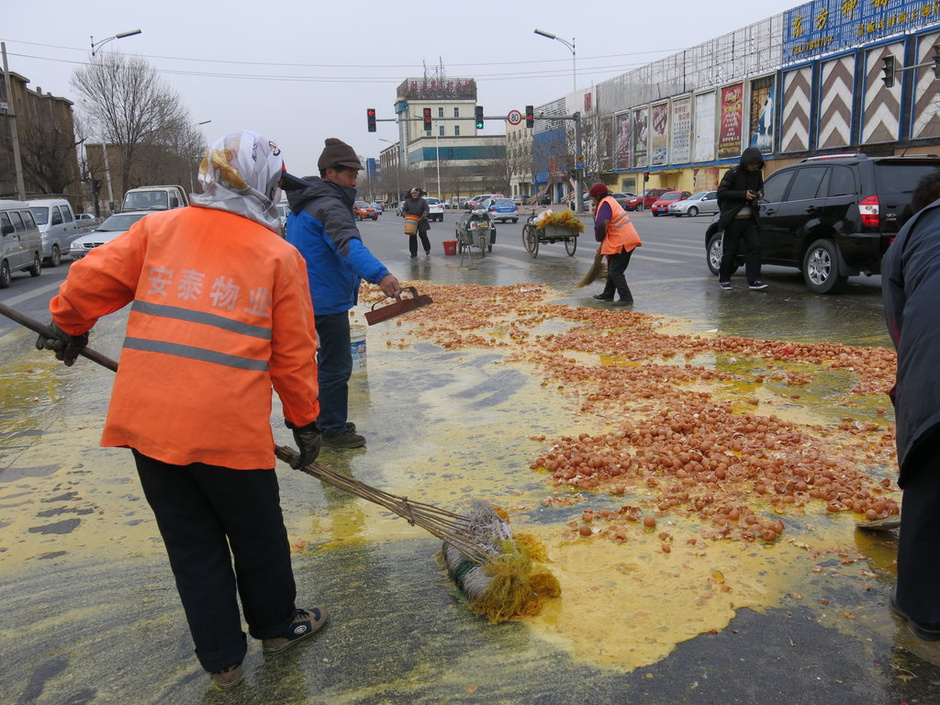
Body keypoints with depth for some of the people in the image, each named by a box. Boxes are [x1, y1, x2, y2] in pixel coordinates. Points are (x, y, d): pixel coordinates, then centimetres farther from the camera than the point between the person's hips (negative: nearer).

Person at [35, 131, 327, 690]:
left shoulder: (158, 229, 7)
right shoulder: (280, 255, -1)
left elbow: (91, 279, 8)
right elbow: (294, 353, 0)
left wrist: (69, 327, 29)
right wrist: (306, 422, 12)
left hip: (146, 419, 4)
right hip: (230, 428, -3)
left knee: (191, 541, 18)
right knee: (257, 533, 19)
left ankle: (222, 659, 32)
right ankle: (276, 626, 41)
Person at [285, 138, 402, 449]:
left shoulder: (305, 203, 13)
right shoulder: (330, 206, -20)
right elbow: (349, 244, -39)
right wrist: (379, 274, -52)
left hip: (309, 295, 10)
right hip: (327, 299, -10)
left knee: (331, 362, 21)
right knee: (336, 366, 0)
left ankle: (329, 421, 33)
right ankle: (333, 431, 10)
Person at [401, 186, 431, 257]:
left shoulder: (422, 201, 3)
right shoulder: (408, 201, 7)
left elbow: (426, 209, -1)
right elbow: (404, 209, 9)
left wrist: (425, 214, -22)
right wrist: (404, 214, -13)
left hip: (421, 221, -1)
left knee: (423, 235, 2)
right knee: (412, 237, -2)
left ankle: (427, 249, 27)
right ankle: (413, 253, 6)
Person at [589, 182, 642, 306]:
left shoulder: (605, 204, -16)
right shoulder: (610, 200, 18)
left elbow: (600, 225, -28)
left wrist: (599, 238, -12)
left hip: (622, 242, -11)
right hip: (623, 240, 11)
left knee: (615, 271, -10)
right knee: (612, 268, 21)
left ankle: (626, 298, -10)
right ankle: (608, 294, 34)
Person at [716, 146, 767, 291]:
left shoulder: (757, 173, 6)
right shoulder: (733, 173, -11)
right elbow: (721, 192, -15)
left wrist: (760, 193, 0)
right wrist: (743, 194, -22)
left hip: (749, 218, 5)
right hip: (734, 218, -5)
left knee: (755, 246, -4)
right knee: (730, 250, 2)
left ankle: (753, 280, -3)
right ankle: (723, 279, 17)